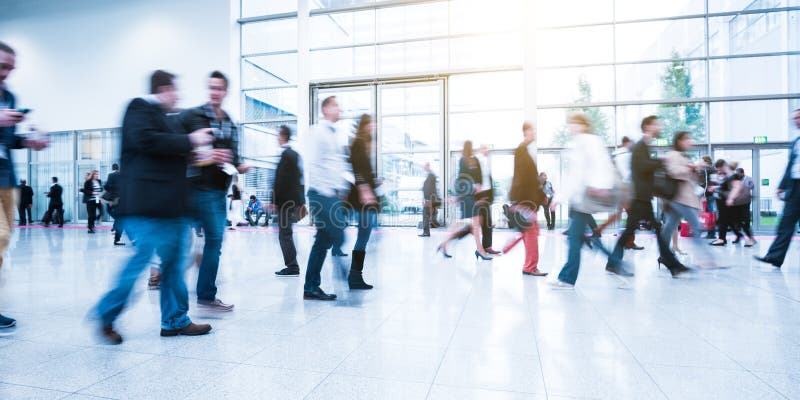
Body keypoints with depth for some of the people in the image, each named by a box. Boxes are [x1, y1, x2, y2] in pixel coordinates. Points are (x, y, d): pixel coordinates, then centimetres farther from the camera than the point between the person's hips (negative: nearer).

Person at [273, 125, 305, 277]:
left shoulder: (285, 155, -12)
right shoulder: (295, 154, 15)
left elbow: (279, 180, -17)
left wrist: (275, 202, -14)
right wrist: (301, 202, 20)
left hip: (285, 201, -9)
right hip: (296, 200, 9)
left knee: (284, 235, -3)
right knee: (286, 234, 15)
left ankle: (292, 267, 1)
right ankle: (292, 266, 20)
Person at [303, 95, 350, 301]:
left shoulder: (336, 135, 20)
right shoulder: (317, 132, -4)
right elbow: (312, 165, -12)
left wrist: (343, 189, 11)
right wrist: (327, 192, -14)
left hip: (336, 196, 8)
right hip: (322, 194, -8)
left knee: (323, 241, 9)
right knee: (336, 237, -11)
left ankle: (311, 288, 16)